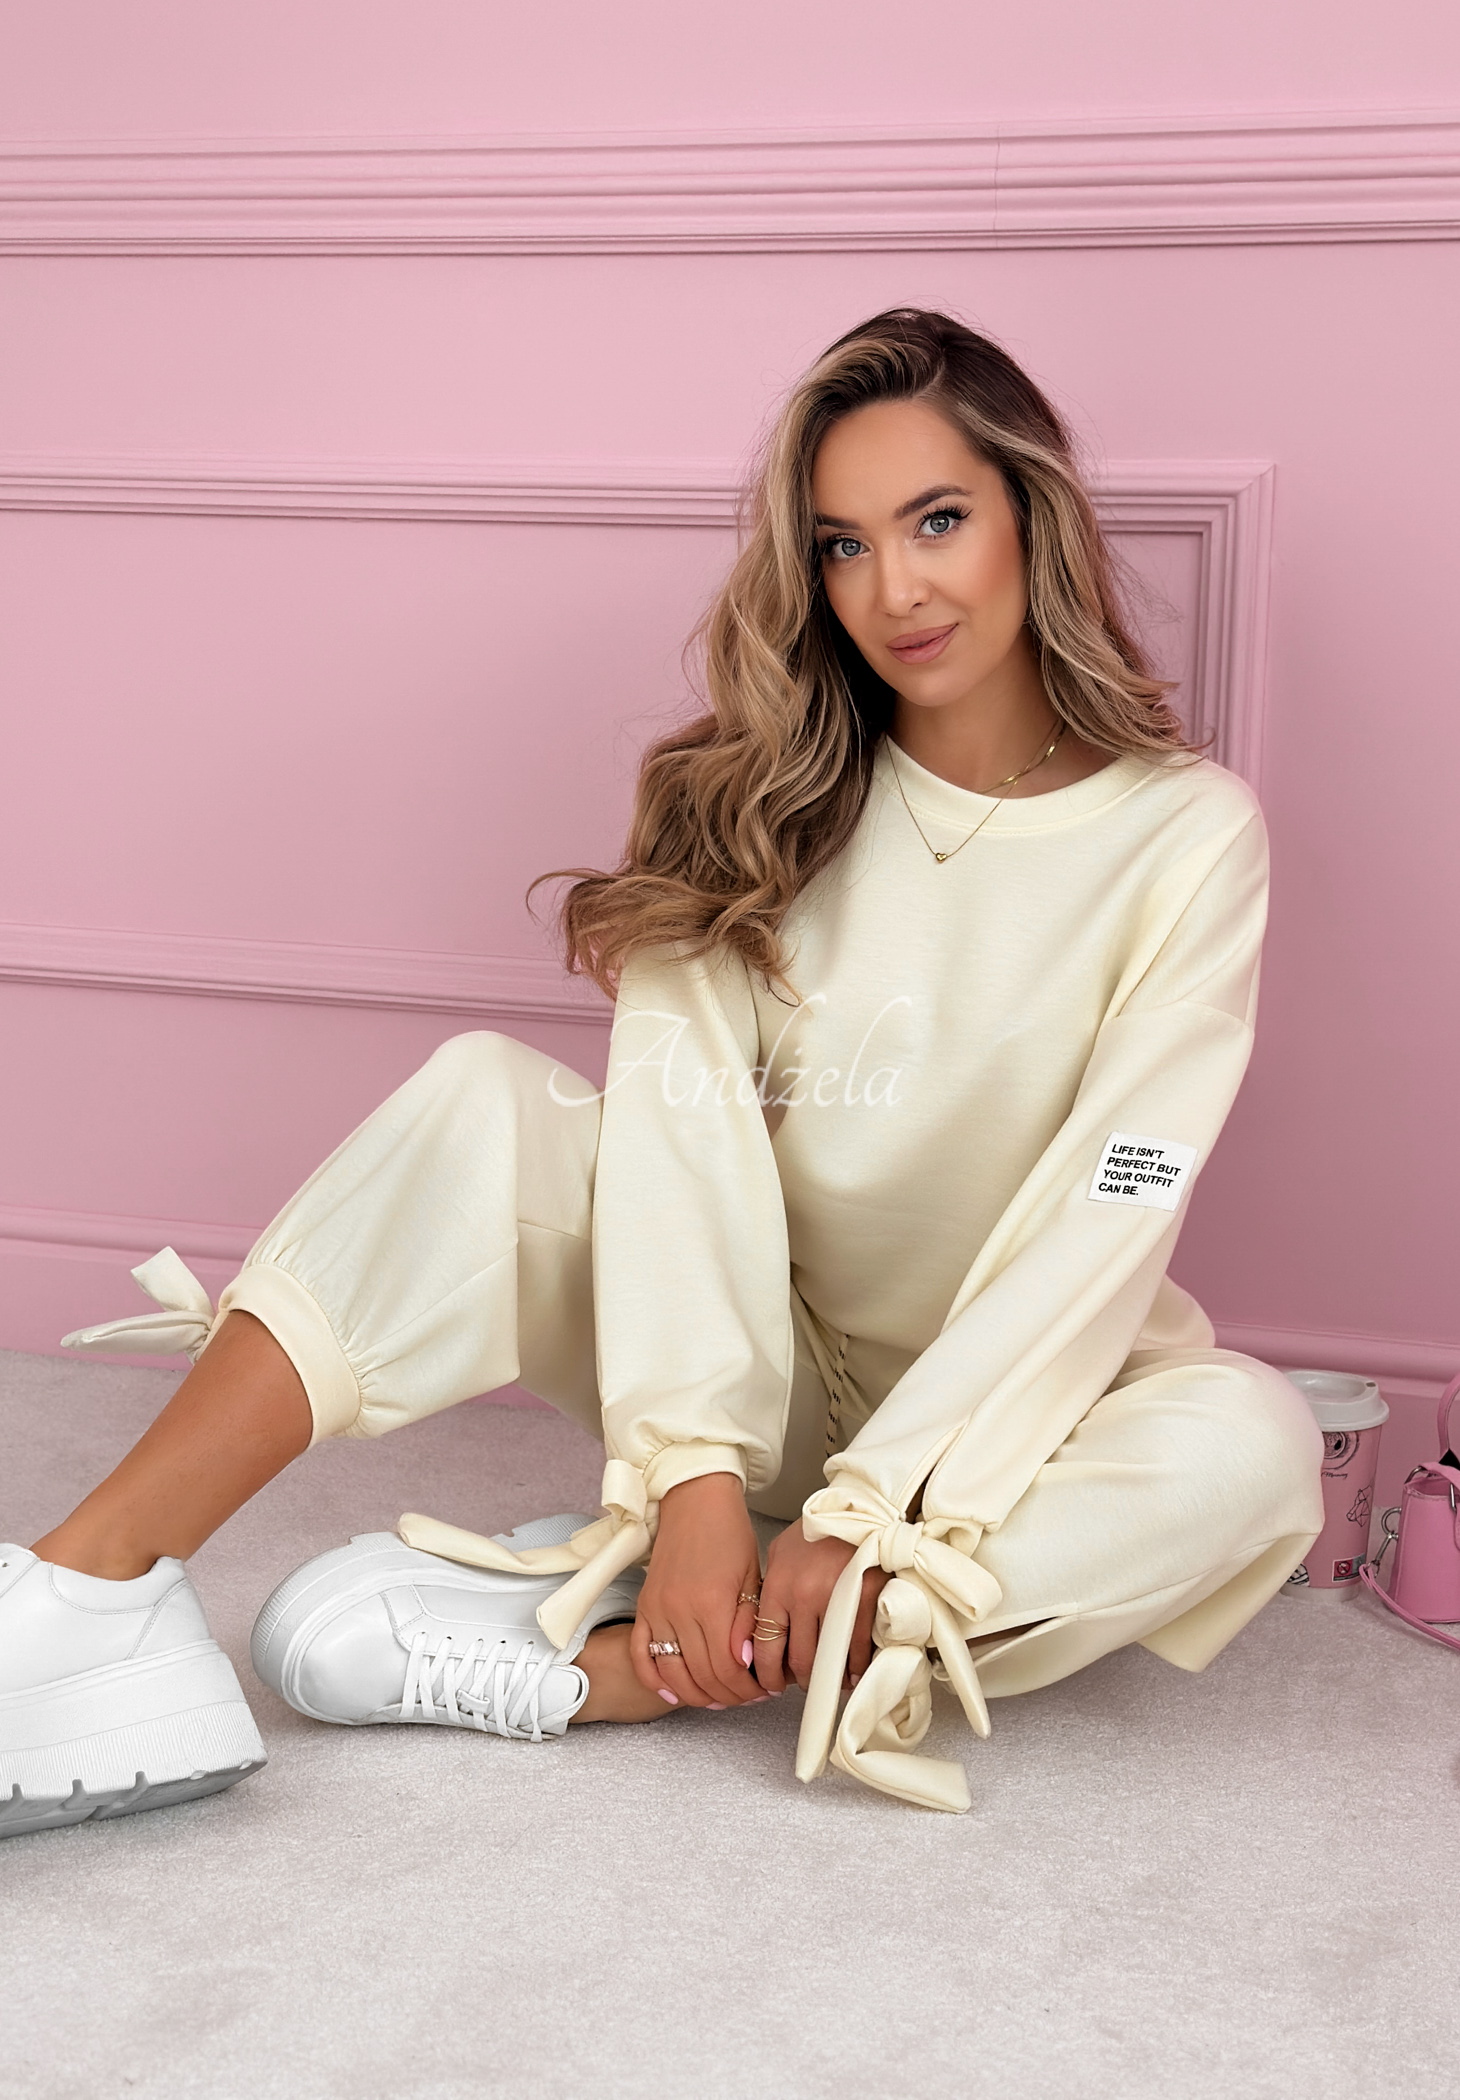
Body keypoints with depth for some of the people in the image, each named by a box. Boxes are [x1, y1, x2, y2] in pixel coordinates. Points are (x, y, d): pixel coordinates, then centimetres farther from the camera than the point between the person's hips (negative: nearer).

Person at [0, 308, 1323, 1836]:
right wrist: (696, 1469, -28)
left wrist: (871, 1514, -26)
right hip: (756, 1373, 2)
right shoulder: (770, 796, -1)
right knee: (483, 1096, -22)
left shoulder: (1185, 831, -9)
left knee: (1251, 1445, -34)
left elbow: (1100, 1226, -17)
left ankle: (586, 1657, -36)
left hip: (998, 1420, -1)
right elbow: (684, 1111, -15)